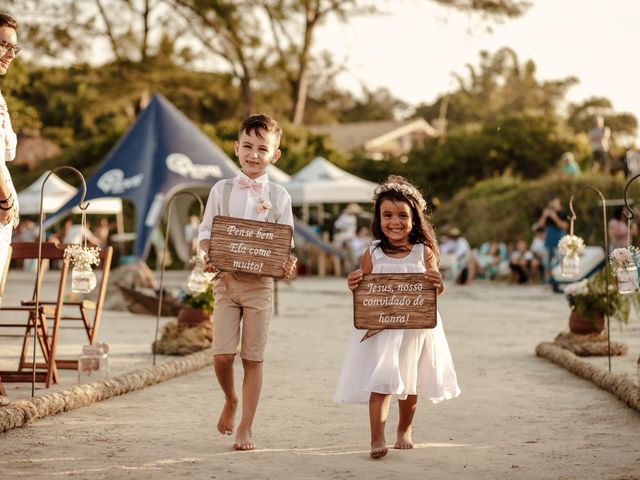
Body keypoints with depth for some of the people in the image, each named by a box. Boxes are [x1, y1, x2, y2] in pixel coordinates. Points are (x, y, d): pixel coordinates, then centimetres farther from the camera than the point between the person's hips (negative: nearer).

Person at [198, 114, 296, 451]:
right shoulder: (222, 190, 5)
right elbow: (206, 232, 7)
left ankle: (245, 428, 13)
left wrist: (288, 263, -17)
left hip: (260, 283, 0)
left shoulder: (279, 196, 4)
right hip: (226, 279, 0)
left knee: (253, 358, 3)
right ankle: (230, 400, 24)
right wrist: (209, 256, -14)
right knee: (222, 354, -8)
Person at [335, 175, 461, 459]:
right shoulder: (372, 254, -1)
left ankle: (404, 430, 36)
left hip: (415, 327, 1)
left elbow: (435, 291, -3)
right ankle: (377, 439, -13)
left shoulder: (423, 252, -3)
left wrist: (438, 285, -25)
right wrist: (353, 285, -18)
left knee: (410, 383, 16)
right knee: (380, 381, -12)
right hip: (379, 329, -1)